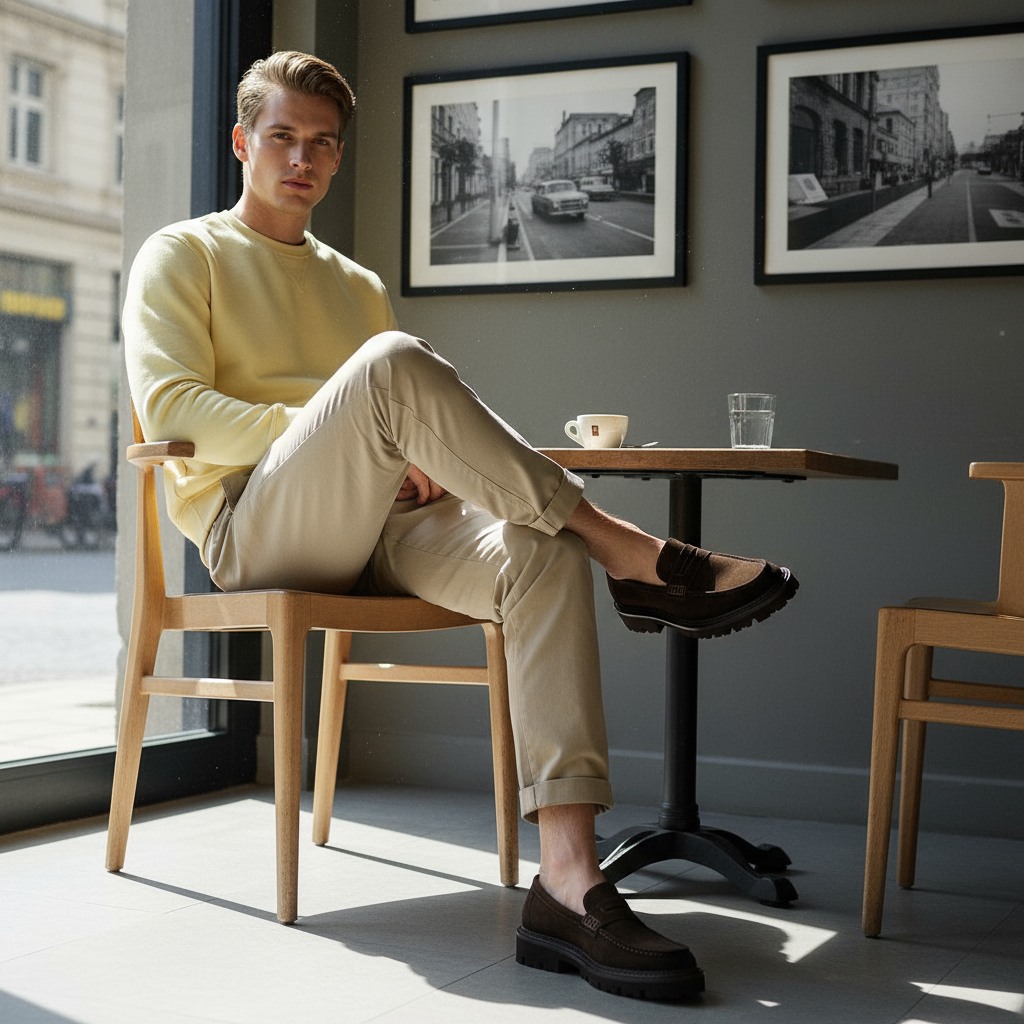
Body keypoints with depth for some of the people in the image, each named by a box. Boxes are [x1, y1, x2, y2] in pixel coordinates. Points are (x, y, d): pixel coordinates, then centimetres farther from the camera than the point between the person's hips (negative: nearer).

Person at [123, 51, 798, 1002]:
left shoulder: (357, 287, 30)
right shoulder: (181, 255, 13)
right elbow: (169, 408, -4)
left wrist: (421, 461, -2)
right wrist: (332, 427, -16)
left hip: (378, 530, 5)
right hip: (253, 524, -5)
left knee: (543, 553, -28)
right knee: (393, 363, -33)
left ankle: (567, 880, -40)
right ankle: (635, 555, -27)